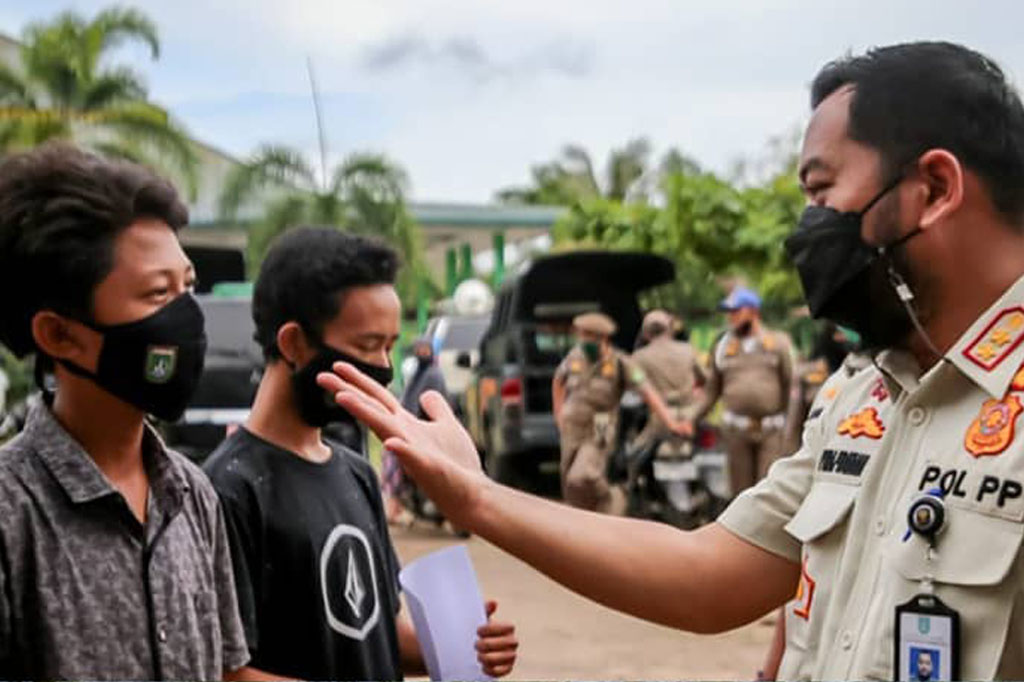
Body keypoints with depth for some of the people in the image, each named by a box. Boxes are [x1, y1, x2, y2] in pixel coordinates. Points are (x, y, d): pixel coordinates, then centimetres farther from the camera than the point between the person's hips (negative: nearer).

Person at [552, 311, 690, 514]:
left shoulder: (620, 363, -11)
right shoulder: (575, 357, 1)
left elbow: (648, 392, -16)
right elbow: (558, 380, 22)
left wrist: (671, 422, -26)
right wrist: (559, 413, 14)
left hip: (598, 436, -5)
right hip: (571, 431, 5)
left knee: (581, 479, -26)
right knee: (572, 494, 10)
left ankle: (611, 498, 3)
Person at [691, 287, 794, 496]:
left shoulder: (778, 343, 6)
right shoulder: (722, 347, 13)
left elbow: (791, 384, 4)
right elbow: (711, 391, 14)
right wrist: (689, 417, 3)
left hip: (771, 429, -2)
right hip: (736, 429, 2)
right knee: (741, 489, 5)